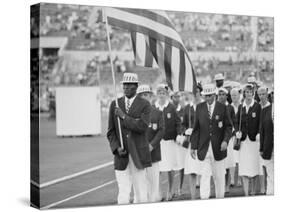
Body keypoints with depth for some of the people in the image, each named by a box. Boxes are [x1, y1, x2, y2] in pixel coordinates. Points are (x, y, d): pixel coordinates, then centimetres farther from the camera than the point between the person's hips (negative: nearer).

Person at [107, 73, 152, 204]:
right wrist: (116, 148, -5)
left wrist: (124, 116, -15)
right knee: (123, 195, -3)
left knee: (141, 194, 4)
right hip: (121, 155, 1)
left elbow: (142, 127, -15)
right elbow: (111, 131, 10)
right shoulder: (115, 104, 9)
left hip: (138, 155, -1)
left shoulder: (144, 105, 0)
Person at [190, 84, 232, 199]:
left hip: (218, 148, 0)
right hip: (204, 148, 0)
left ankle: (220, 199, 23)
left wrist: (226, 140, -14)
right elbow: (196, 128, 5)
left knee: (219, 176, 9)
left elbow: (228, 127, 3)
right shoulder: (199, 107, 5)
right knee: (204, 176, -4)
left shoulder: (222, 108, 1)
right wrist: (193, 146, 2)